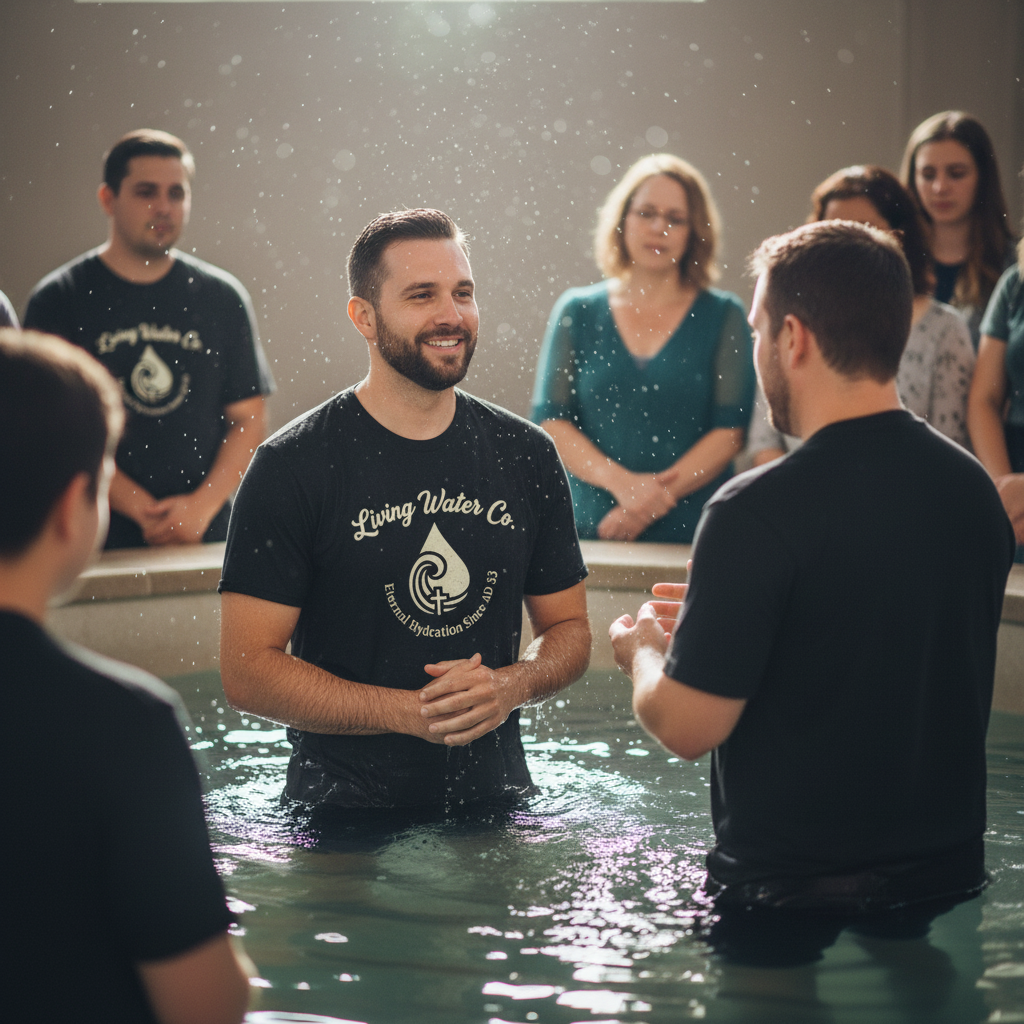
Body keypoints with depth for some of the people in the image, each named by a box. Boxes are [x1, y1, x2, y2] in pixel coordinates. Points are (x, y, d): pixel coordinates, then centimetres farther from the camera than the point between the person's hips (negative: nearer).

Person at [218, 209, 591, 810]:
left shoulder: (526, 455, 2)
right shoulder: (291, 467, -10)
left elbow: (571, 630, 10)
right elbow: (247, 670, -13)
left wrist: (510, 685, -12)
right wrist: (410, 711, -22)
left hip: (497, 799, 4)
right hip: (342, 812, -3)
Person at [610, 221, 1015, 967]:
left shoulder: (760, 512, -23)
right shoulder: (976, 489, -1)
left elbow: (689, 726, -19)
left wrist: (642, 649, 3)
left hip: (792, 901, -6)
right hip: (948, 873, 6)